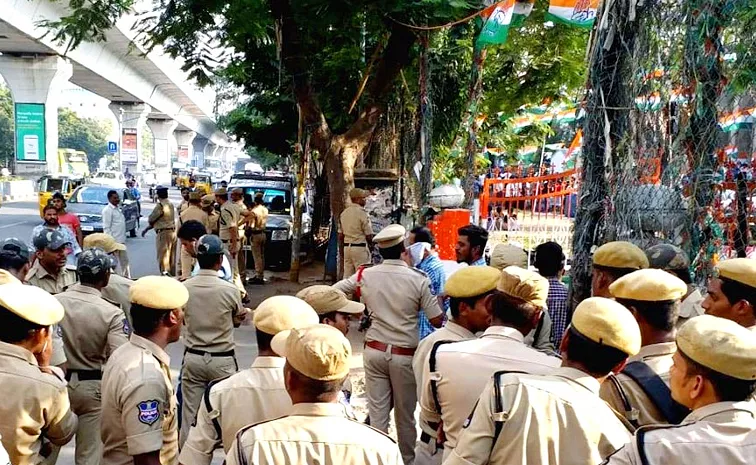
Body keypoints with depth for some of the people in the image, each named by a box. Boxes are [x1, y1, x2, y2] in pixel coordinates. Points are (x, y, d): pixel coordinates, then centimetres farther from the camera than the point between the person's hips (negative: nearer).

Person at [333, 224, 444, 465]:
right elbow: (437, 321, -9)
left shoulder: (365, 275, -4)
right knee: (405, 414, 15)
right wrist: (439, 299, 8)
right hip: (404, 354, -2)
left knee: (377, 412, 10)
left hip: (374, 351, 2)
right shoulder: (417, 279, -14)